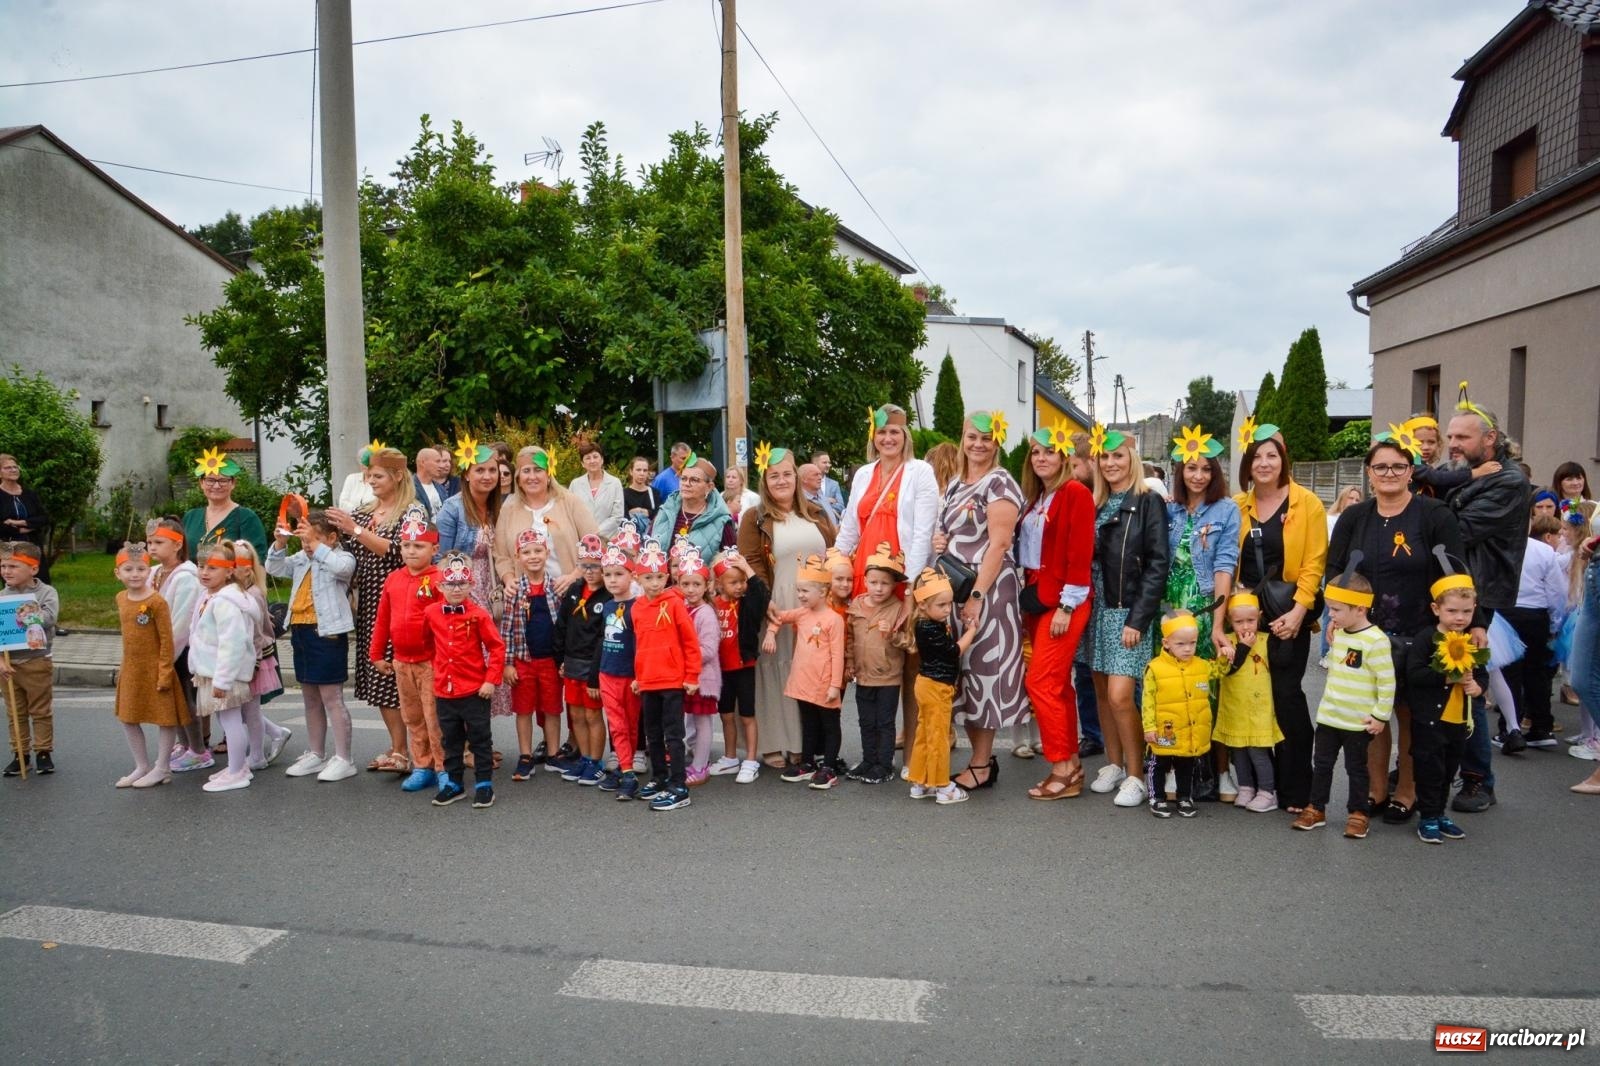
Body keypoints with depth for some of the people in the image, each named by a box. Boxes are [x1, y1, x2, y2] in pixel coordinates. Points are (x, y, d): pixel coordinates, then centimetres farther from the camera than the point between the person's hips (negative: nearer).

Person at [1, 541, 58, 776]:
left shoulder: (47, 593, -7)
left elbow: (47, 619, -24)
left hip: (37, 662, -3)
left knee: (41, 712, 7)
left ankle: (43, 752, 18)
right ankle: (20, 754, 23)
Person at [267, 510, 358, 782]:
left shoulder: (343, 558, -9)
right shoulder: (301, 559, 13)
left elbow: (341, 566, -30)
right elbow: (274, 568, 11)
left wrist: (316, 545, -30)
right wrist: (280, 542, -4)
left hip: (327, 633, -8)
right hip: (301, 631, 8)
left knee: (331, 697, -6)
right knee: (310, 698, 16)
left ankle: (343, 760, 0)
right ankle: (316, 755, 27)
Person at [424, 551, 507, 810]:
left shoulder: (478, 615, -11)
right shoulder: (431, 613, 0)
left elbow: (497, 648, -9)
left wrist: (491, 680, -13)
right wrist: (437, 668, 15)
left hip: (475, 690, -4)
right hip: (444, 690, 4)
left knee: (480, 739, 5)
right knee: (451, 740, 16)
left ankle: (484, 784, 13)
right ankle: (454, 782, 29)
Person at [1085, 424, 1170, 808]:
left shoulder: (1148, 502, -5)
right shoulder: (1096, 505, 12)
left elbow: (1157, 564, -10)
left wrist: (1137, 619, -15)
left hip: (1130, 612, -5)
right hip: (1098, 610, 6)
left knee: (1120, 696, -12)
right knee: (1101, 692, 9)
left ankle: (1135, 776, 2)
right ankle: (1114, 764, 23)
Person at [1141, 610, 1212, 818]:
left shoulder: (1203, 666, -1)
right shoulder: (1155, 668, -14)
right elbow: (1148, 701, -11)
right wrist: (1149, 727, -12)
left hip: (1194, 735, 4)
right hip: (1165, 734, -4)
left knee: (1187, 768, 19)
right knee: (1160, 766, 11)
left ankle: (1185, 798, 35)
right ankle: (1157, 798, 24)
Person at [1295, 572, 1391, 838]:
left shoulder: (1375, 640, -19)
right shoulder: (1338, 634, 5)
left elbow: (1387, 681, -17)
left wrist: (1380, 716, -15)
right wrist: (1331, 644, 7)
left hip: (1358, 723, -7)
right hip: (1328, 716, 7)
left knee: (1356, 768, 8)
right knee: (1321, 764, 13)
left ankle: (1358, 814, 22)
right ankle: (1315, 809, 24)